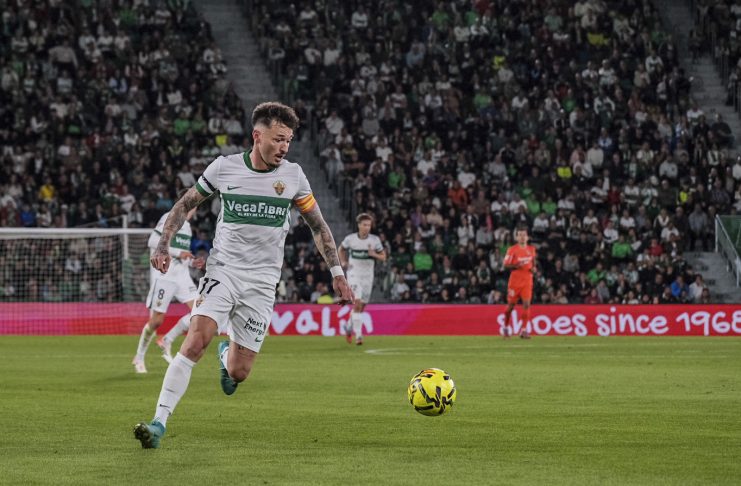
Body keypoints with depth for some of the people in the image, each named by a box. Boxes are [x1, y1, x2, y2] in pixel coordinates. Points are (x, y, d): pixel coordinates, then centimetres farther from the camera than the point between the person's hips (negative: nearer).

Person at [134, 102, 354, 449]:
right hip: (222, 271, -1)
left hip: (262, 283, 1)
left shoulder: (293, 175, 2)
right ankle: (159, 423, -22)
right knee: (196, 342, -24)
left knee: (238, 373, 0)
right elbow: (185, 204, 11)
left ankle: (228, 354, 39)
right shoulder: (224, 167, -2)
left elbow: (318, 226, 13)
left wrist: (337, 273, 8)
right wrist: (163, 246, 0)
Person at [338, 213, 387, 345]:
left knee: (361, 307, 10)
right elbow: (341, 249, 16)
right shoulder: (350, 239, -4)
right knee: (357, 303, -18)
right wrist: (343, 262, 2)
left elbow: (383, 257, 3)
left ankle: (349, 327, 37)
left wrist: (374, 255, -18)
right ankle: (358, 335, -19)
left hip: (367, 275, 2)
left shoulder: (375, 240, -4)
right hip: (353, 274, -2)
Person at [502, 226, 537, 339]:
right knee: (511, 304, 6)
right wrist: (516, 266, -23)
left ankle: (524, 330, -10)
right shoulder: (512, 250, -6)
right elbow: (505, 265, -5)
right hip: (515, 281, -2)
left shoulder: (531, 249, 7)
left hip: (527, 281, 2)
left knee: (526, 304, -11)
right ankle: (506, 327, 27)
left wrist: (533, 269, 1)